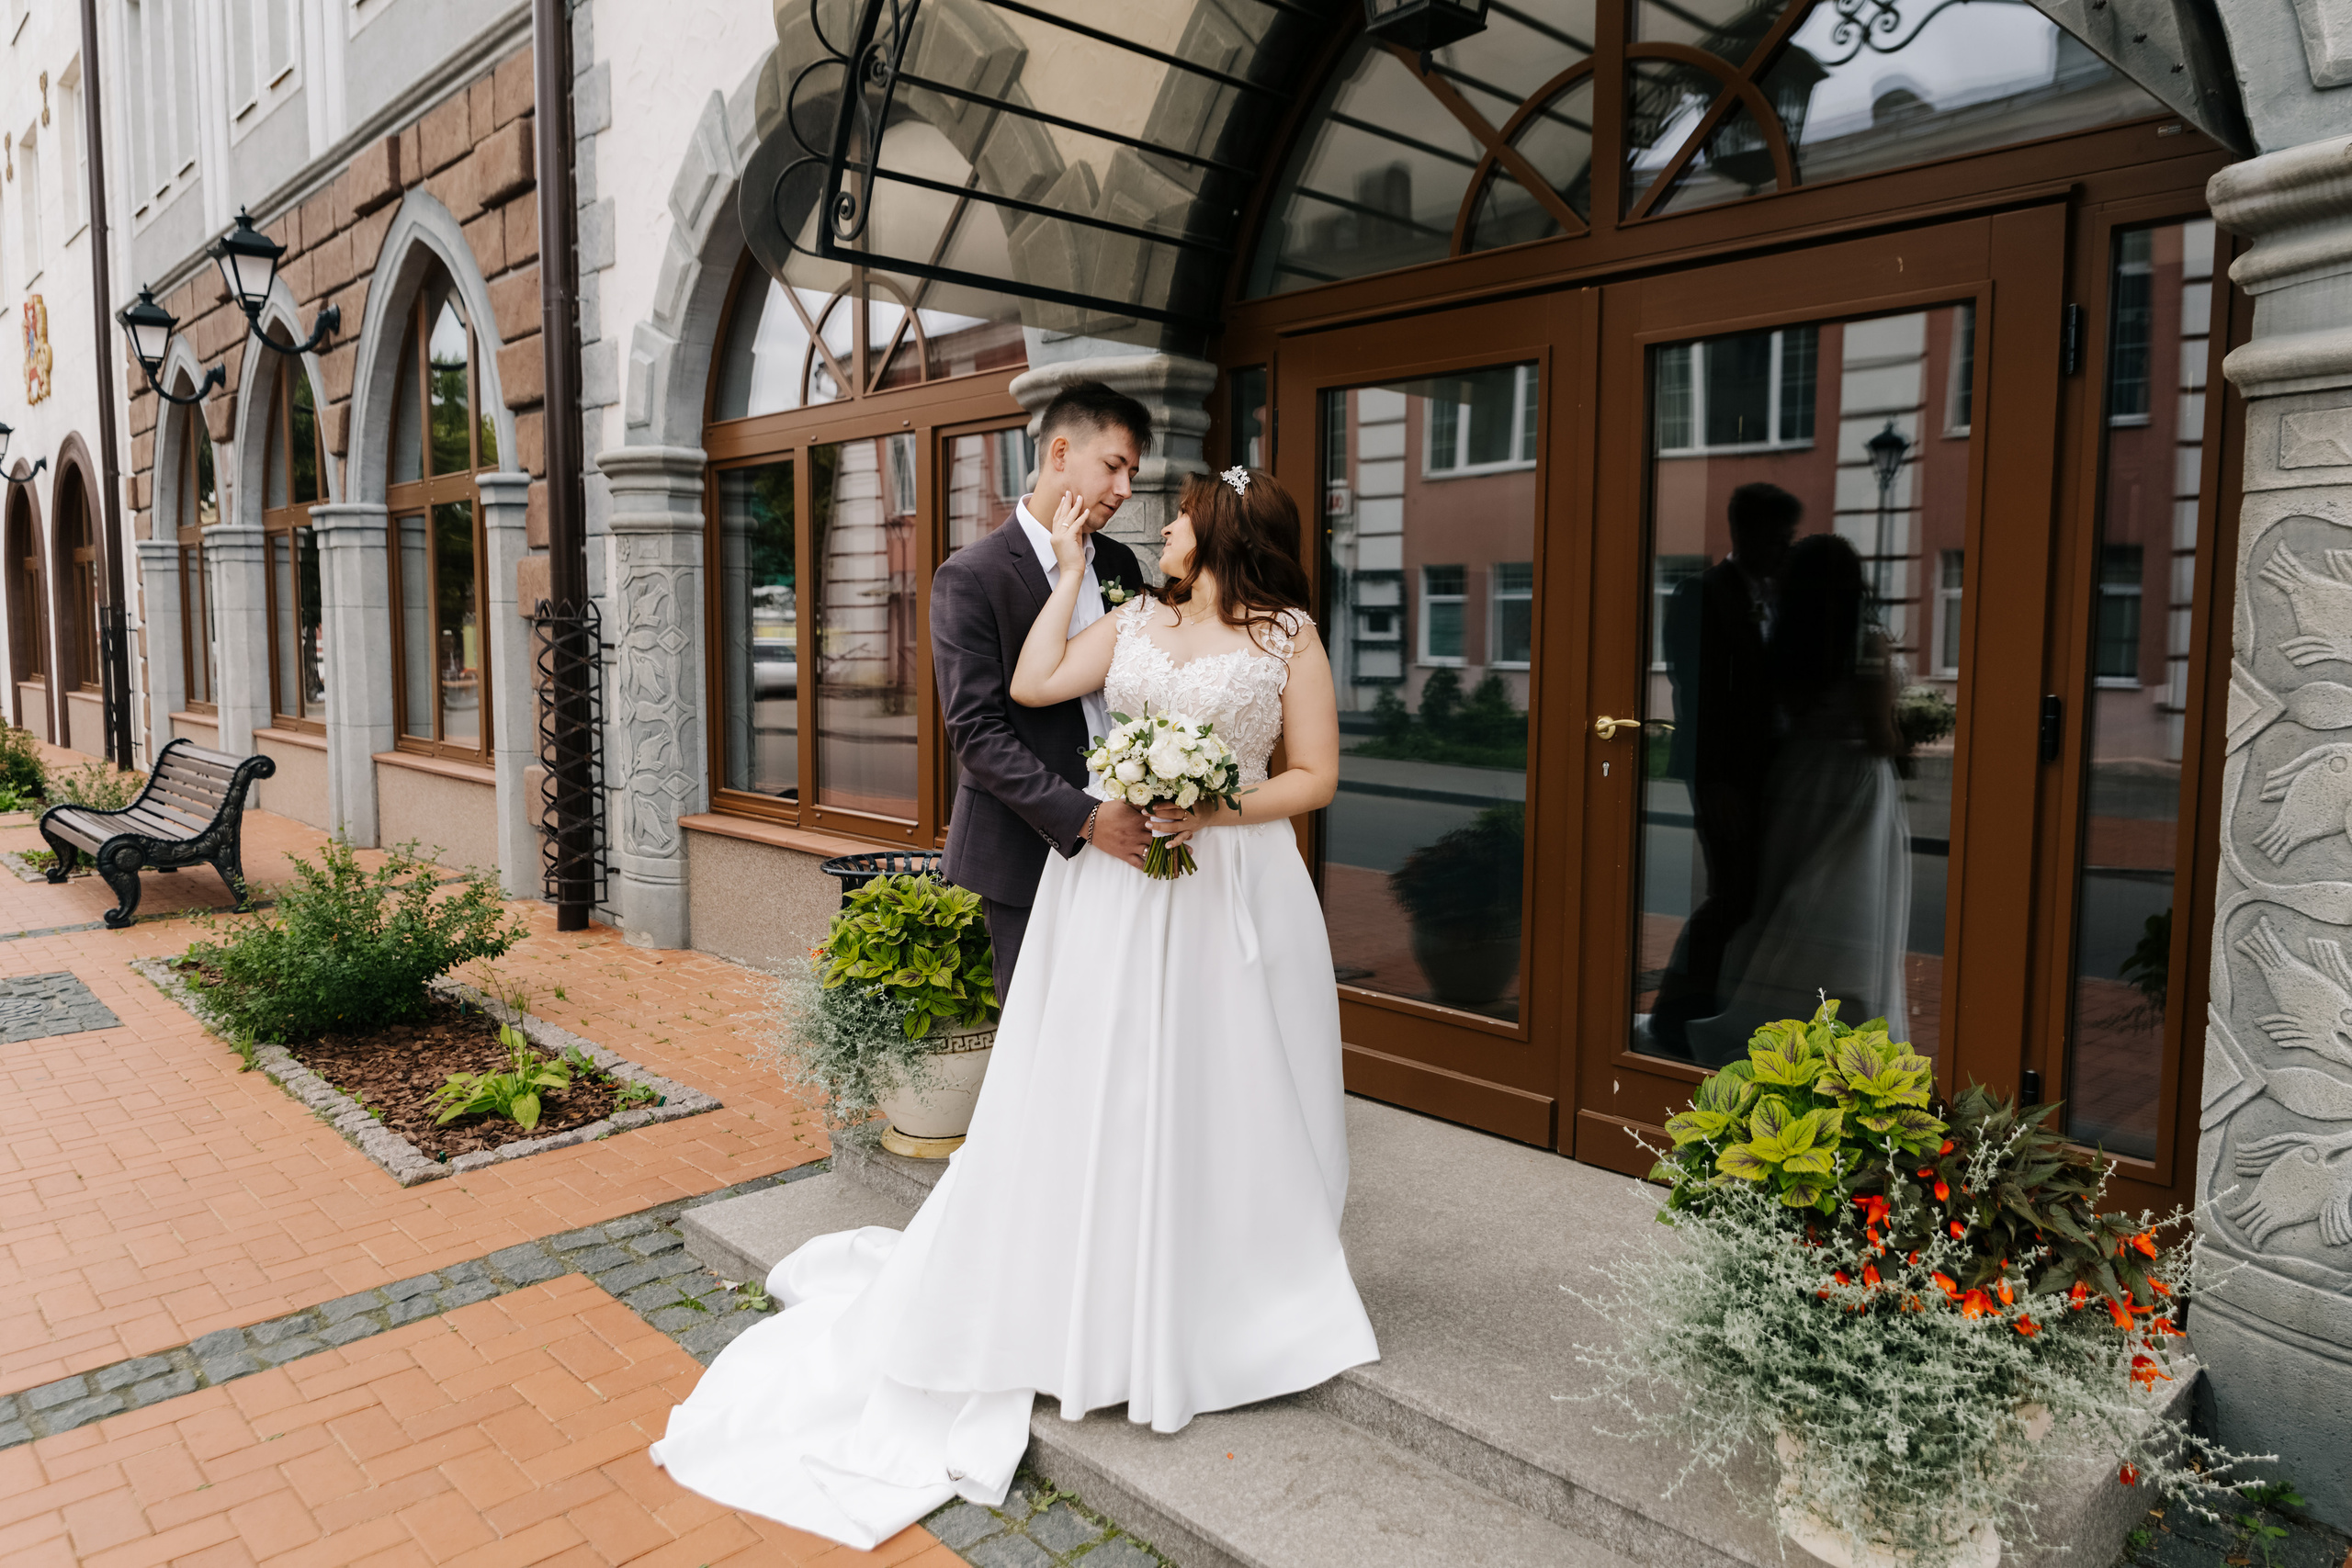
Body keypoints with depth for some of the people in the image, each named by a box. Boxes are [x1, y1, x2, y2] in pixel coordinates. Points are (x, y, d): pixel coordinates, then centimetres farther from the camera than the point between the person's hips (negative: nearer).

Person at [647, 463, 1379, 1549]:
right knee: (1099, 1096, 7)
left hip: (1230, 895, -2)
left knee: (1222, 1100, 6)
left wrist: (1219, 810, -16)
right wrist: (1072, 567, 3)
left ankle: (1223, 1305, 26)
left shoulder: (1291, 636, 1)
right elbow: (1033, 686, -3)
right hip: (1114, 885, 3)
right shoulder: (1137, 620, 10)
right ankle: (1099, 1306, 22)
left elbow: (1315, 776, -2)